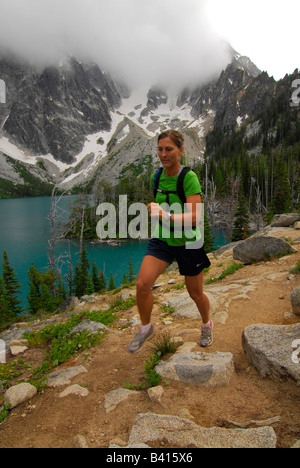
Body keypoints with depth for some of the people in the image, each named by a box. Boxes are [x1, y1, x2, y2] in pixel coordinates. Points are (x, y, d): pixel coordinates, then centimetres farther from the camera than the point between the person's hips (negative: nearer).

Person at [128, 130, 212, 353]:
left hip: (188, 243, -4)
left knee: (195, 294, 13)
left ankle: (207, 323, 46)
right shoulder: (156, 177, -2)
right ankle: (146, 328, 14)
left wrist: (165, 216, -41)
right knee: (142, 284, -14)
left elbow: (194, 218, -29)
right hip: (162, 239, 4)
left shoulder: (189, 177, -21)